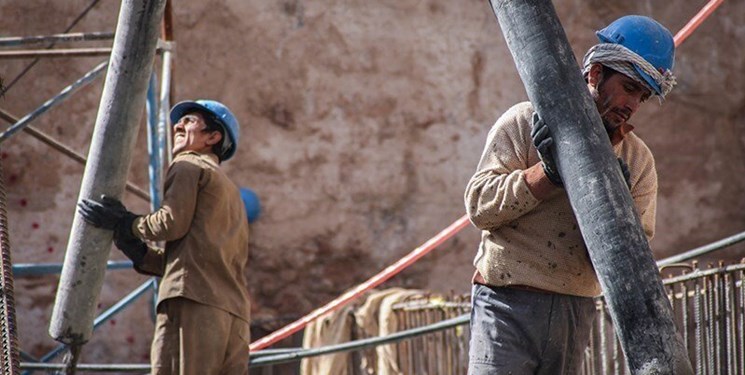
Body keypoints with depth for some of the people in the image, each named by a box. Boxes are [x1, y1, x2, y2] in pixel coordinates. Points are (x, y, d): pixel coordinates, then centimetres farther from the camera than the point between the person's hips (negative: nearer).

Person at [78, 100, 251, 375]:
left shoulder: (188, 166, 10)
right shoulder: (231, 192, 34)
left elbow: (173, 222, -7)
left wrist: (124, 224, 8)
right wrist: (139, 252, 20)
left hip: (194, 301, -8)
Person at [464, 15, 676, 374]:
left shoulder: (637, 160, 10)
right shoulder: (525, 123, -1)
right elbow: (479, 204, -9)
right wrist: (548, 172, -20)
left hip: (576, 314, 5)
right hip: (508, 305, -5)